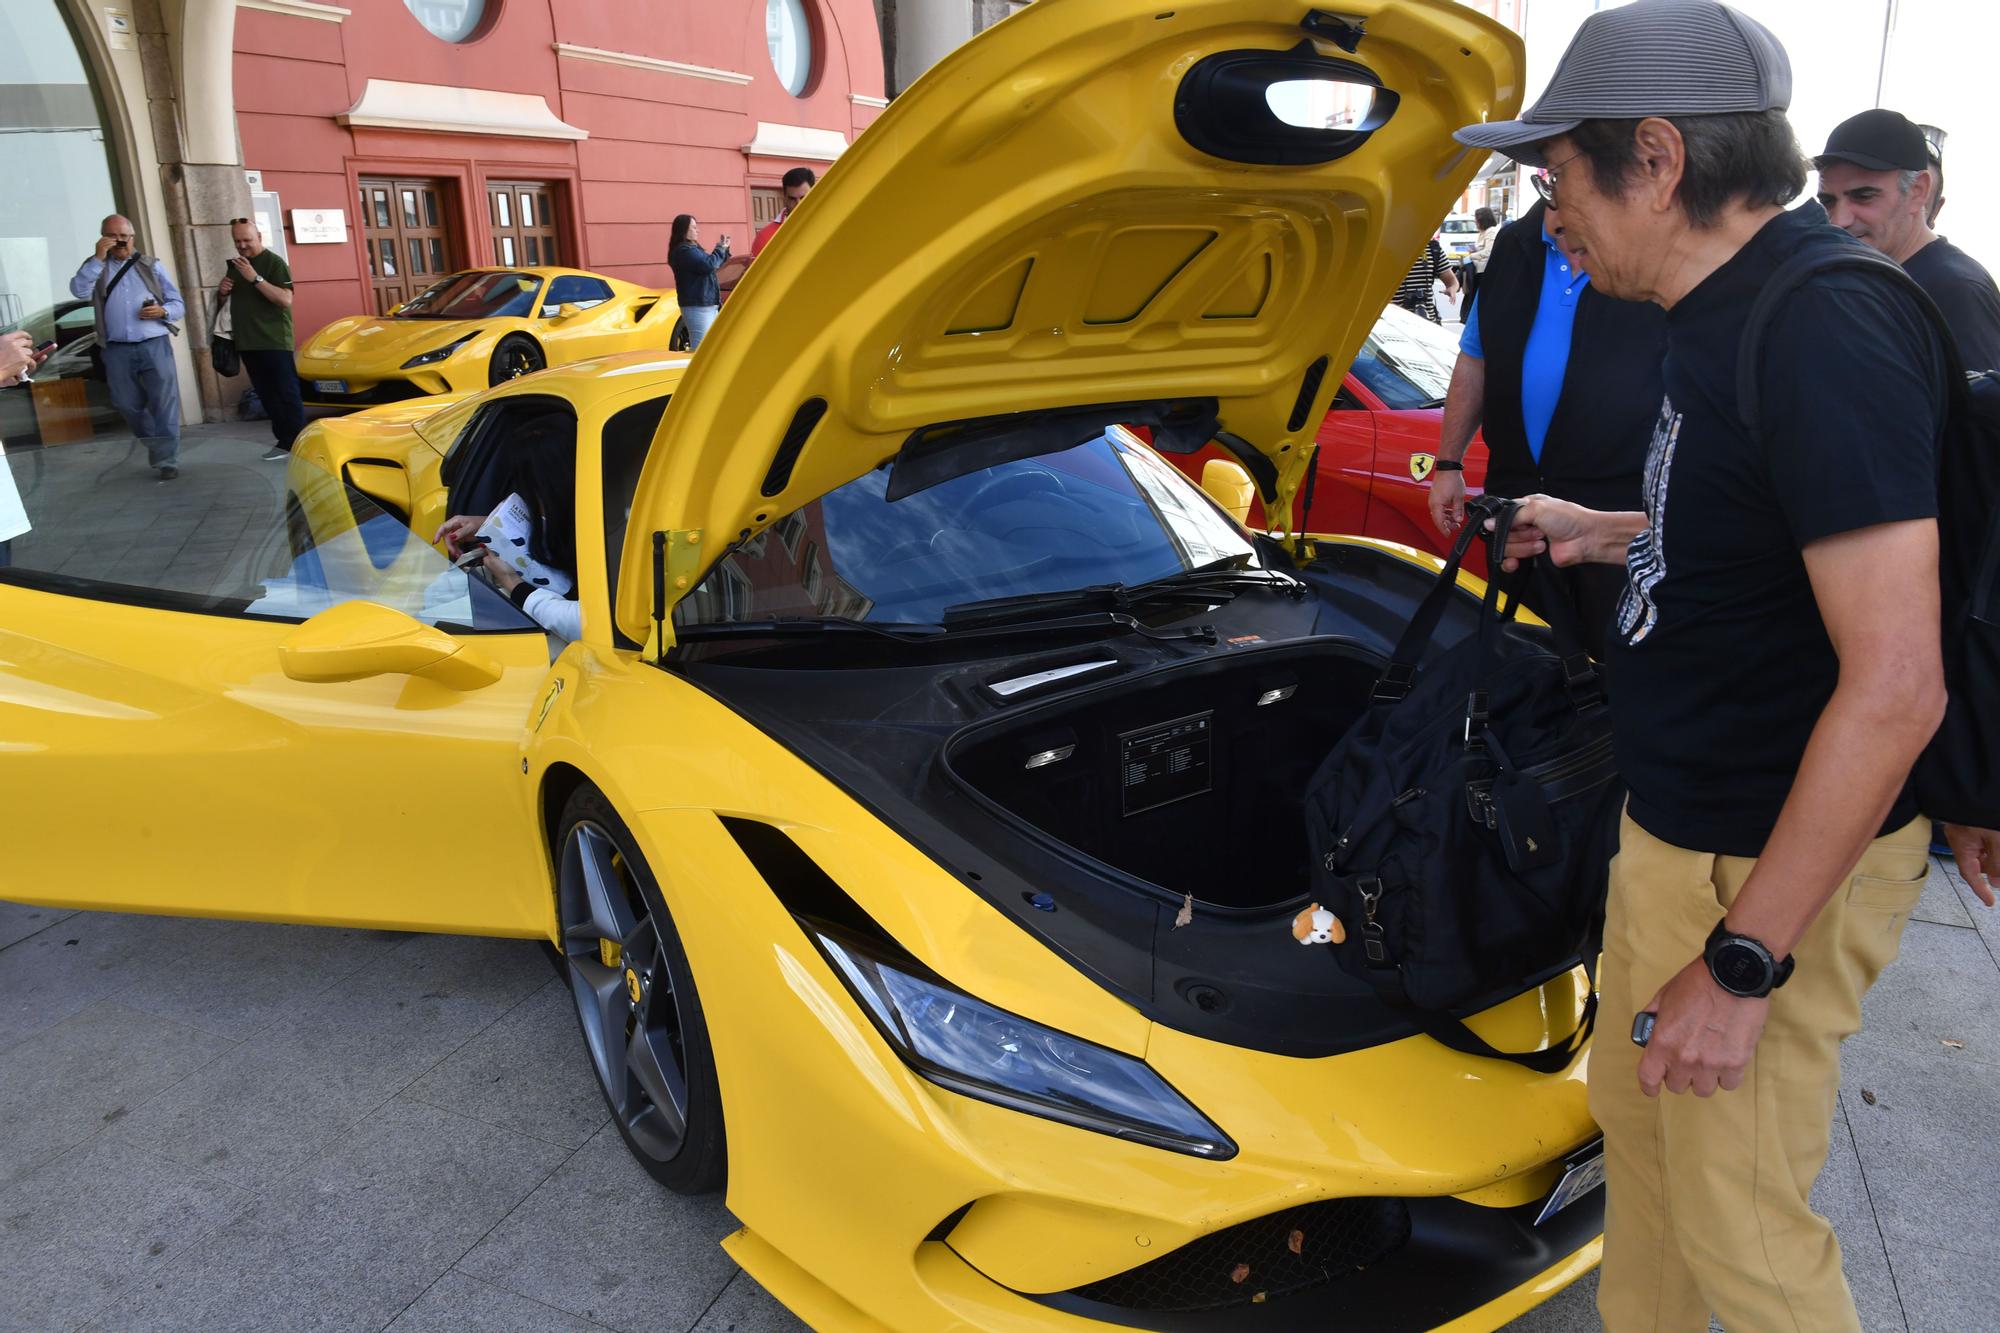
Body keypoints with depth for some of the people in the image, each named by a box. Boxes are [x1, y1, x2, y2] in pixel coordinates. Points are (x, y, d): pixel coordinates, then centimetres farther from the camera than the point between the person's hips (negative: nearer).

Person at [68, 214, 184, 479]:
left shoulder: (152, 265, 11)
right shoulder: (95, 267, 12)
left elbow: (178, 305, 8)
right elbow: (79, 291, -9)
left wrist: (162, 311, -13)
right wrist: (98, 258, -11)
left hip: (154, 346, -2)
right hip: (117, 350, 2)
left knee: (164, 404, -5)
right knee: (129, 407, 10)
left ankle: (168, 460, -1)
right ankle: (155, 448, 29)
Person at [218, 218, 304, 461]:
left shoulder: (275, 262, -7)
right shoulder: (234, 265, 16)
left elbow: (285, 299, -17)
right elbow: (234, 297, 27)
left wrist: (255, 278, -24)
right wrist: (223, 290, 4)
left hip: (274, 342, -7)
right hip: (247, 343, 7)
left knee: (287, 395, -8)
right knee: (268, 397, 7)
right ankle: (284, 441, 11)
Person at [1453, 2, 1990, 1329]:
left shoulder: (1827, 329, -25)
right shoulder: (1724, 313, 7)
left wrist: (1743, 961, -26)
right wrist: (1613, 534, 18)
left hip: (1775, 864, -10)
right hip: (1673, 823, 10)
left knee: (1739, 1225, 9)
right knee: (1635, 1120, 25)